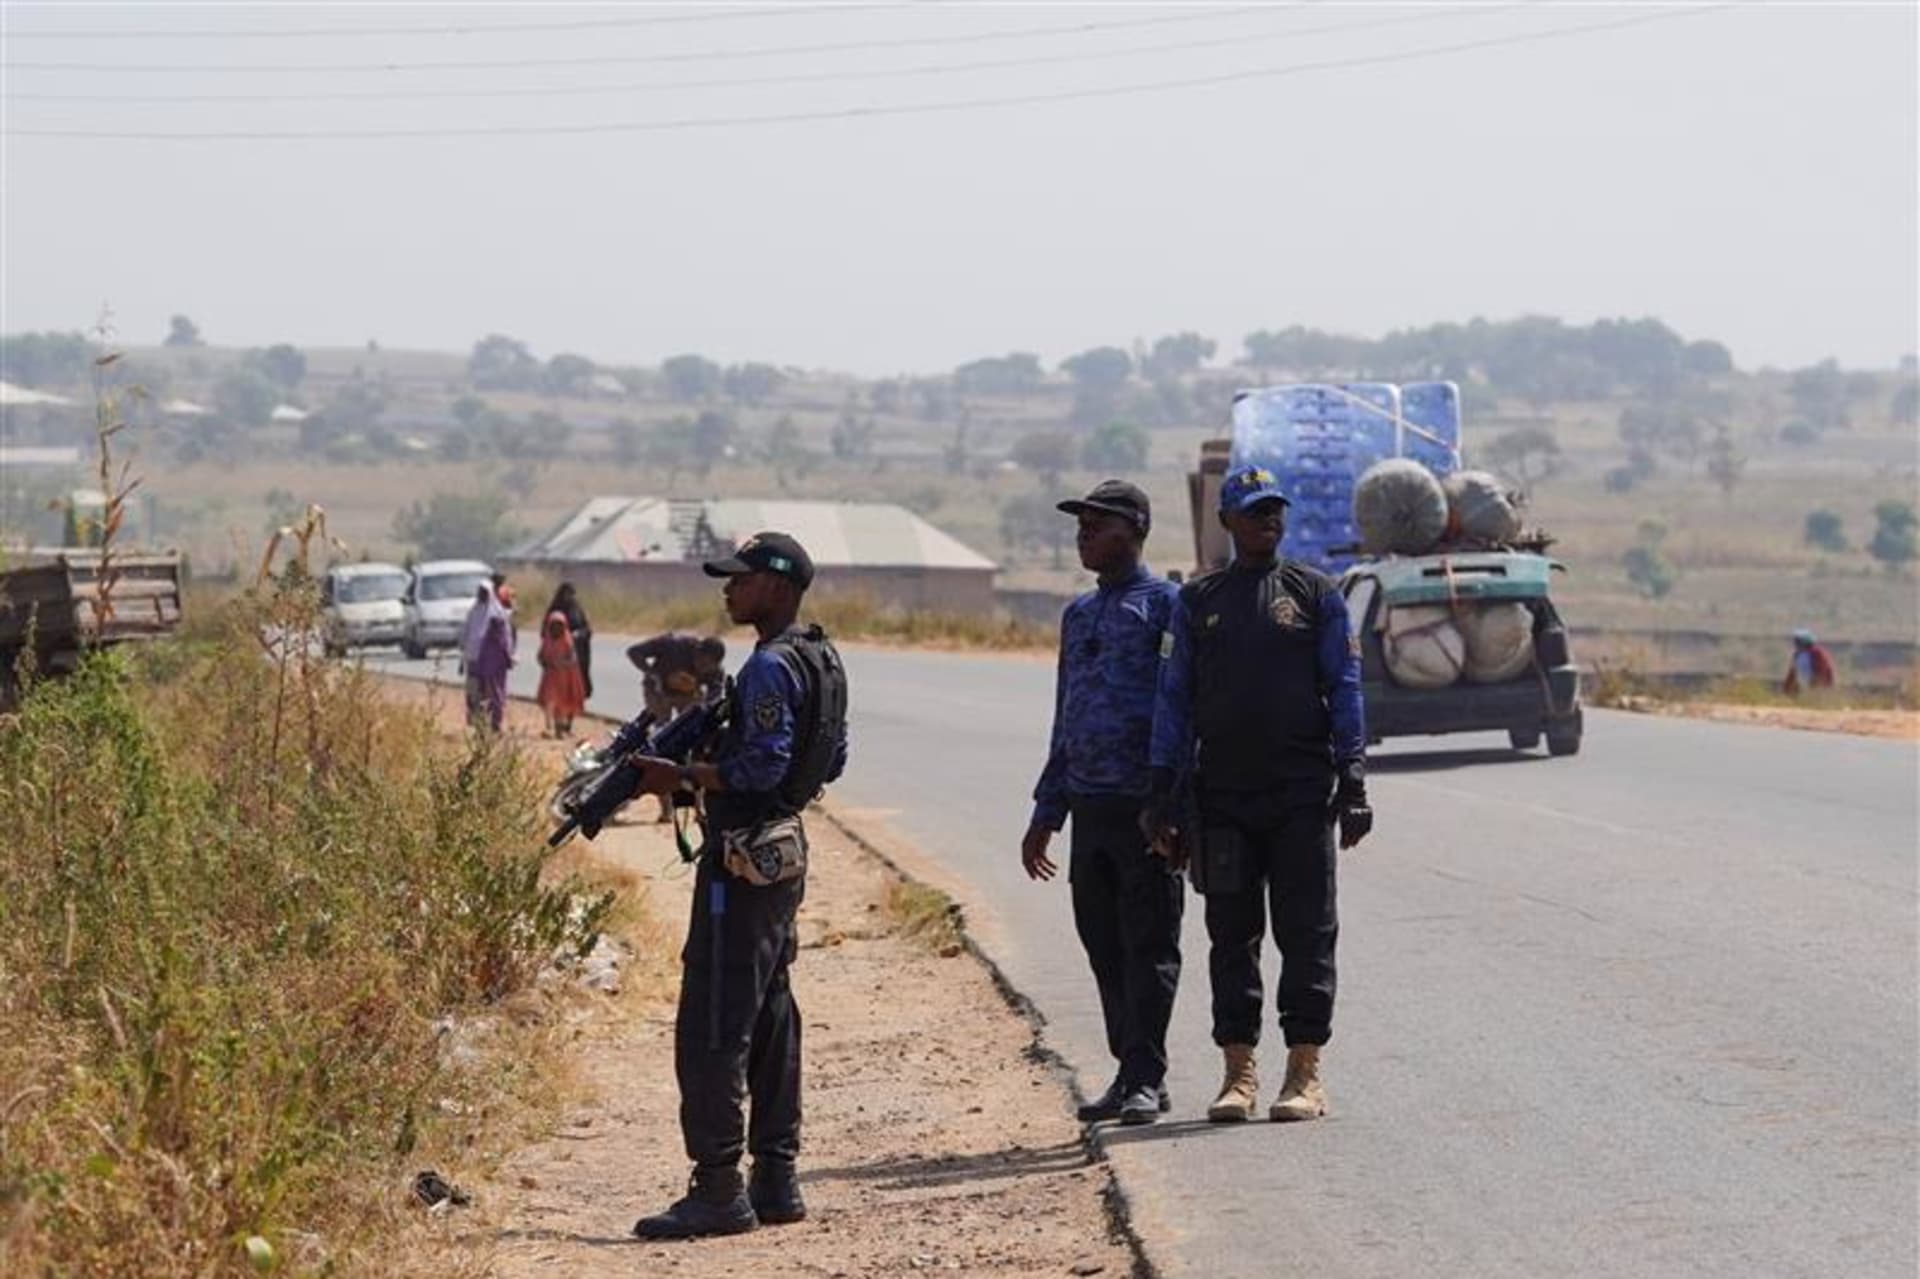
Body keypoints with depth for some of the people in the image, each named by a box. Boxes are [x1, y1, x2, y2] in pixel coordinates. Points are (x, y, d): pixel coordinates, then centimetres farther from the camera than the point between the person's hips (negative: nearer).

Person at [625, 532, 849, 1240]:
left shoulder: (770, 668, -17)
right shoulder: (822, 659, 13)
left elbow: (762, 765, -23)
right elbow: (832, 758, 20)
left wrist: (684, 776, -17)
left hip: (742, 862, -10)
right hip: (785, 855, 10)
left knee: (712, 1027, -8)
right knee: (769, 1021, 14)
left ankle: (719, 1189, -9)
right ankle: (775, 1179, 18)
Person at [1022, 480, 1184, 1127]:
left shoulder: (1165, 606, -3)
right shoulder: (1078, 615, 19)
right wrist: (1045, 815, 21)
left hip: (1145, 806, -7)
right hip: (1089, 806, 7)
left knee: (1149, 944, -4)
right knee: (1104, 945, 9)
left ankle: (1146, 1078, -2)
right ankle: (1131, 1072, 16)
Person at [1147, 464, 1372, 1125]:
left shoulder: (1316, 594, 6)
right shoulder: (1196, 602, 10)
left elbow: (1344, 689, 3)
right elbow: (1174, 698, 10)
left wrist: (1353, 779, -6)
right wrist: (1164, 792, 3)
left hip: (1302, 795, -2)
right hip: (1222, 793, 2)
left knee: (1306, 933, -2)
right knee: (1232, 934, 5)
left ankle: (1305, 1072, 2)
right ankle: (1239, 1073, 10)